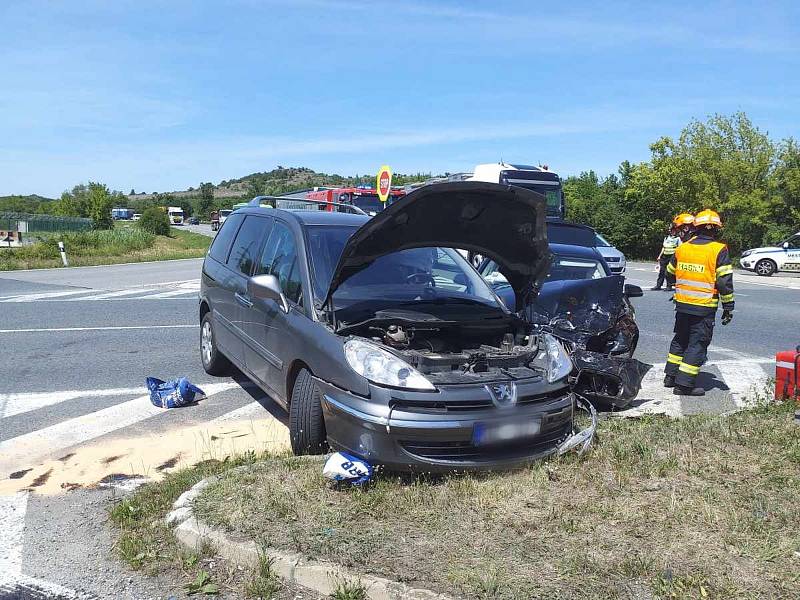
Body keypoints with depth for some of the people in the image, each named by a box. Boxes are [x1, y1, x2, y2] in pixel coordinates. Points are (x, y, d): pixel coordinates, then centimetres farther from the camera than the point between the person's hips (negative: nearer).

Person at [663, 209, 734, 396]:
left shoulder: (682, 248, 6)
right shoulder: (719, 250, -10)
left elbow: (670, 275, 17)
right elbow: (725, 282, -12)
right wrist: (728, 307, -4)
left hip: (682, 304, 5)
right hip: (704, 308, -5)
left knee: (680, 339, 19)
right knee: (697, 344, 1)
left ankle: (671, 376, 25)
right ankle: (684, 384, 0)